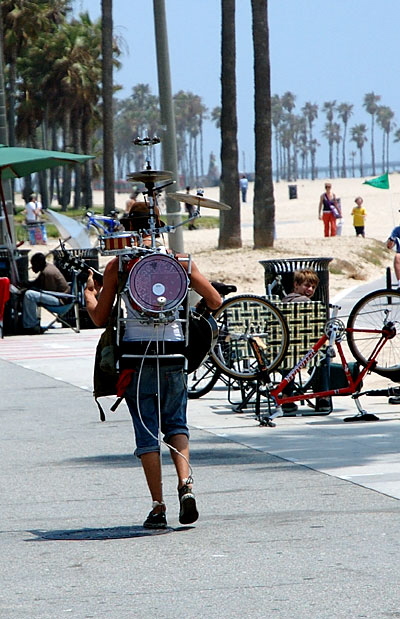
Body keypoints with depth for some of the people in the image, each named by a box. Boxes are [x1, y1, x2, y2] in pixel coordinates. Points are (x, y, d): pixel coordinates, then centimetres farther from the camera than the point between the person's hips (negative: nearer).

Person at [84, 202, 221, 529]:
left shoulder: (117, 266, -2)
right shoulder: (179, 261, 3)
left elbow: (100, 318, 1)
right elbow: (215, 301, 3)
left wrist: (89, 293, 21)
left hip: (136, 354, -1)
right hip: (173, 353, 2)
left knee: (147, 432, 5)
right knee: (176, 422, 16)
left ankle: (158, 506, 1)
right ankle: (185, 483, -7)